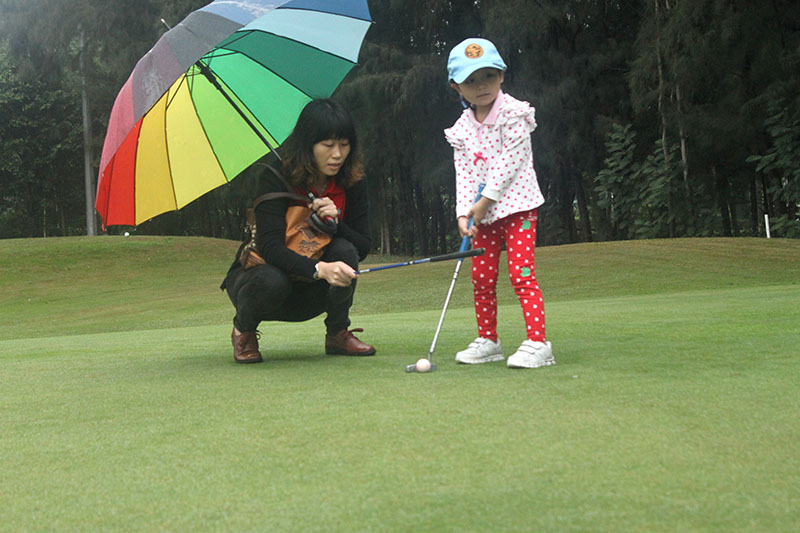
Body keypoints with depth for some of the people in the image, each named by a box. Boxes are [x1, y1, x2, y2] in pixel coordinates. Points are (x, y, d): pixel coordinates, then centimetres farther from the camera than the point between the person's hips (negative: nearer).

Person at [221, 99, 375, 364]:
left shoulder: (352, 182, -7)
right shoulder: (276, 177, -21)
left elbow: (363, 247, -7)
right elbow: (270, 245, -32)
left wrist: (335, 222, -28)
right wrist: (319, 269, -48)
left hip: (310, 294, 3)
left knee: (344, 251, -27)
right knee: (270, 281, -38)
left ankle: (338, 334, -5)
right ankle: (243, 329, -2)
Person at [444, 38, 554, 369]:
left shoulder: (513, 114, -8)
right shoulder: (462, 128, 7)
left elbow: (510, 161, -15)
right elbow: (464, 174, 3)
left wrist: (486, 199, -16)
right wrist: (464, 212, -11)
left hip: (516, 206, -6)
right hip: (483, 214, 6)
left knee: (521, 273, -13)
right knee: (481, 278, 9)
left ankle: (537, 343, -12)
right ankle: (487, 341, 22)